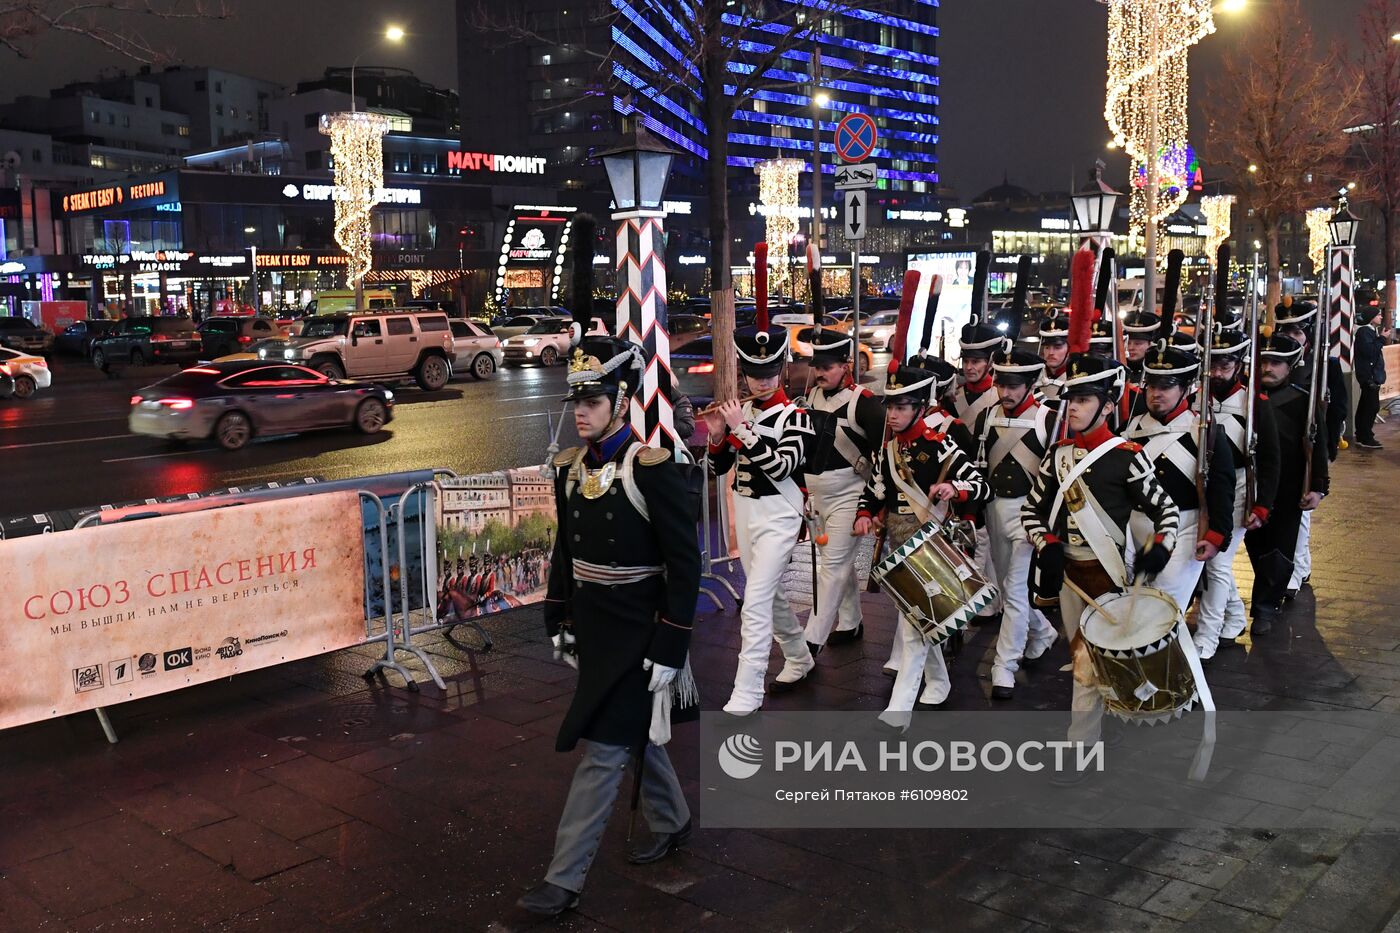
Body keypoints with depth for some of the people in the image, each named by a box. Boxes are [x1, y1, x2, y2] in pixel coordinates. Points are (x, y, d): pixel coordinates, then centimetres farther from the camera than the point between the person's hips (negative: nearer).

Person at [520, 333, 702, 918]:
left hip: (637, 637, -7)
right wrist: (558, 621, 13)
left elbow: (685, 566, -17)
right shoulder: (570, 467, 3)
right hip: (592, 630, 7)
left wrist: (669, 649, -18)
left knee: (603, 750, -4)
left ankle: (564, 881, 4)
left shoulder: (651, 468, -18)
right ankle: (671, 825, 44)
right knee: (637, 736, 22)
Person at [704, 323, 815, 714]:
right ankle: (799, 659, 40)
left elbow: (781, 467, -24)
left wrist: (743, 429, -26)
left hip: (778, 515, -7)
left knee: (755, 604, -12)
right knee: (771, 595, 19)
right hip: (744, 511, 7)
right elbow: (718, 467, 6)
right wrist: (718, 436, -13)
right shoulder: (740, 412, 5)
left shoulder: (795, 416, -11)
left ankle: (745, 695, -9)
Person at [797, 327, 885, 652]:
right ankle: (851, 624, 32)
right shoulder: (811, 397, 6)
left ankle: (812, 640, -6)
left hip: (846, 495, -7)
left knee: (833, 565, -7)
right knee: (841, 562, 18)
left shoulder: (864, 402, -15)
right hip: (816, 494, 7)